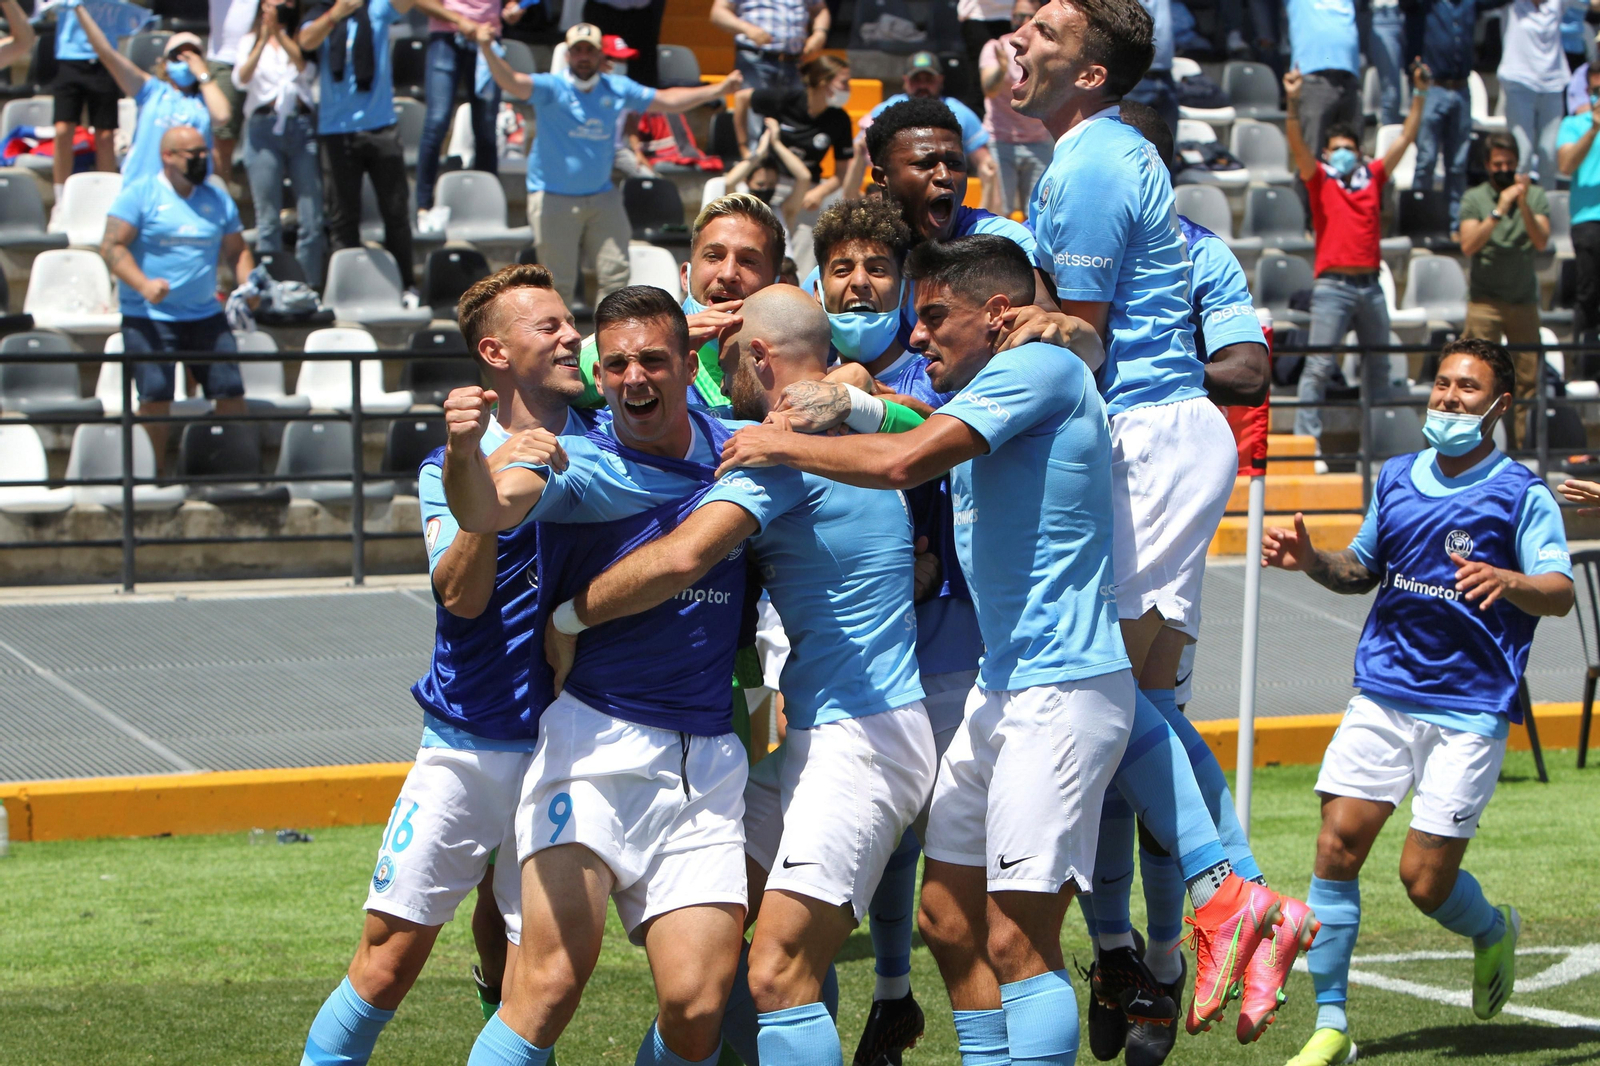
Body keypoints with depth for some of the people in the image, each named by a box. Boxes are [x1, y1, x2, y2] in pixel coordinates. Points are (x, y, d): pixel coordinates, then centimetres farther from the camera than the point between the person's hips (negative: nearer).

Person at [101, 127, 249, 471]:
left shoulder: (218, 200, 13)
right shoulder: (139, 194, -2)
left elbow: (237, 251, 19)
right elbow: (112, 246, -9)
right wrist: (143, 284, -24)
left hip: (206, 316, 5)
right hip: (149, 317, -4)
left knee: (231, 391, -2)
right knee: (155, 396, -12)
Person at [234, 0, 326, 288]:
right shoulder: (250, 41, 12)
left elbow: (309, 71, -7)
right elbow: (240, 80, -4)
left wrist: (280, 34, -12)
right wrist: (263, 40, -13)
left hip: (302, 127, 0)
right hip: (264, 128, 0)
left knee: (311, 218, -5)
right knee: (268, 220, 0)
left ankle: (310, 285, -1)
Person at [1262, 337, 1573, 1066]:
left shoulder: (1521, 494, -4)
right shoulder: (1396, 480, 11)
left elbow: (1560, 593, -14)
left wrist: (1509, 581, -35)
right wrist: (1310, 560, 5)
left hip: (1469, 710, -4)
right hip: (1383, 695, 4)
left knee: (1425, 878, -6)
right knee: (1337, 845, -8)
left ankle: (1494, 932, 30)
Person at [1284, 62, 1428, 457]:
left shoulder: (1372, 177, 12)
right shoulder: (1319, 180, 4)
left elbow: (1406, 137, 14)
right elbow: (1297, 144, -10)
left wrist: (1418, 94, 9)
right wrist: (1293, 102, -23)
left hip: (1370, 285, 5)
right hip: (1333, 286, -5)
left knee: (1378, 367, 11)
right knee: (1318, 366, -10)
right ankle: (1307, 444, -11)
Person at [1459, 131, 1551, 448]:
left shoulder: (1535, 196, 4)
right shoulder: (1474, 198, 0)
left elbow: (1541, 241, -9)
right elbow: (1468, 245, -12)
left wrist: (1523, 206, -22)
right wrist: (1499, 211, -19)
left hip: (1524, 300, 2)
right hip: (1485, 300, -2)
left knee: (1527, 377, 1)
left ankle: (1520, 443, 7)